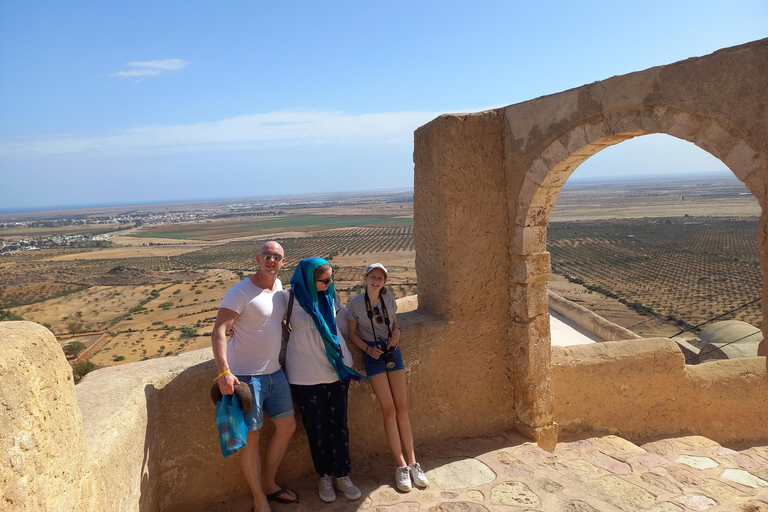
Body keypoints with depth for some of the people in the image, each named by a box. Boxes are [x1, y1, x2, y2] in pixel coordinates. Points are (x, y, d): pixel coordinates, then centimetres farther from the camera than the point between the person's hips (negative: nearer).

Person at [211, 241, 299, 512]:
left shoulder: (279, 286, 7)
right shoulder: (240, 292, -16)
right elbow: (218, 331, -23)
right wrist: (224, 372, -33)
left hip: (274, 372, 8)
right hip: (245, 375, -8)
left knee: (287, 426, 16)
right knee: (251, 437, 1)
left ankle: (269, 484, 34)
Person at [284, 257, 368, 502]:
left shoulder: (329, 293, -1)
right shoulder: (290, 298, -12)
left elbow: (341, 313, 19)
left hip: (336, 369, 3)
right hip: (306, 374, -3)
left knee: (339, 425, 9)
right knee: (316, 427, 10)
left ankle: (342, 476, 26)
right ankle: (324, 476, 30)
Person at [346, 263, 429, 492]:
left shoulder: (389, 299, 3)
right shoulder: (356, 303, -5)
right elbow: (352, 333, 2)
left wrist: (396, 331, -4)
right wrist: (368, 349, -13)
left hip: (392, 351, 3)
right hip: (373, 354, -3)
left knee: (402, 408, 3)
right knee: (389, 410, -4)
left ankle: (412, 463, 11)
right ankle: (401, 466, 6)